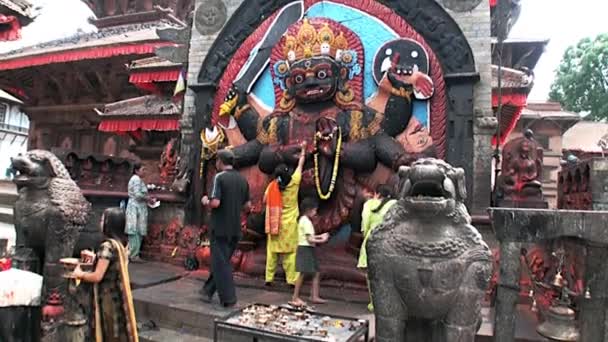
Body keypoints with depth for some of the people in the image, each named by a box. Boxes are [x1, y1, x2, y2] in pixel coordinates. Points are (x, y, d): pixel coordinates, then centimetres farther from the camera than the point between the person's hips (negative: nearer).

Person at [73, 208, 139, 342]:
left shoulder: (107, 246, -20)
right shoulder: (121, 244, 5)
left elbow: (98, 276, -20)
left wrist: (80, 274, -3)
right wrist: (95, 257, 22)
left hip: (109, 298, -8)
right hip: (119, 296, 8)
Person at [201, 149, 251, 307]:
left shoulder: (219, 177, -12)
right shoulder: (242, 180, 7)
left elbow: (215, 203, -21)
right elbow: (247, 206, 9)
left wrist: (205, 201, -2)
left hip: (220, 228, -6)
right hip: (235, 229, 7)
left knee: (220, 262, 2)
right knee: (222, 260, 18)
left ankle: (228, 298, 4)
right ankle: (208, 290, 29)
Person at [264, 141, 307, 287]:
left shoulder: (272, 185, -4)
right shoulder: (293, 183, -8)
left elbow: (265, 200, 7)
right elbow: (300, 165, 5)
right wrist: (303, 149, 17)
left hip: (274, 223, 3)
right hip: (289, 224, -2)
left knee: (272, 250, 9)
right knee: (290, 252, -1)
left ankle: (269, 278, 14)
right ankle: (291, 279, -1)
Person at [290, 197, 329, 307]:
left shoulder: (303, 220, 14)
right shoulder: (306, 222, -16)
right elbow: (310, 239, -20)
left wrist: (320, 236, 13)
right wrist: (322, 240, -12)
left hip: (308, 250, 10)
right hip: (305, 249, -10)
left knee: (316, 273, 11)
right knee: (302, 274, -4)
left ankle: (314, 296, 15)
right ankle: (295, 298, 3)